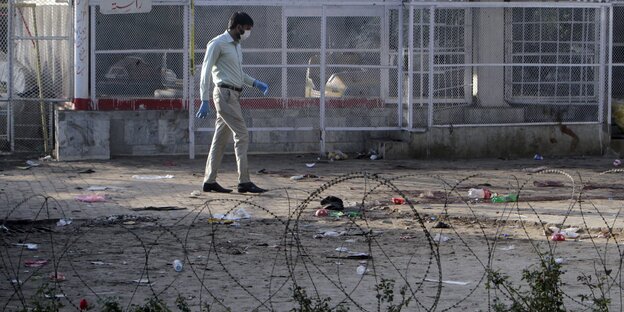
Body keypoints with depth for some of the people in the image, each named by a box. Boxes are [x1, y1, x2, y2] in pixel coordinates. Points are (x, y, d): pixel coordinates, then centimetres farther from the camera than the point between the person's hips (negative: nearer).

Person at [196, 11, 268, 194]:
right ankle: (244, 182, -13)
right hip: (225, 94, -9)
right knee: (242, 135, -12)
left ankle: (209, 181, 12)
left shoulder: (236, 45, 18)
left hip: (233, 95, 9)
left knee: (221, 139, 9)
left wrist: (256, 83, 17)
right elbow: (206, 72, -13)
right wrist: (204, 101, -18)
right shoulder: (217, 44, -10)